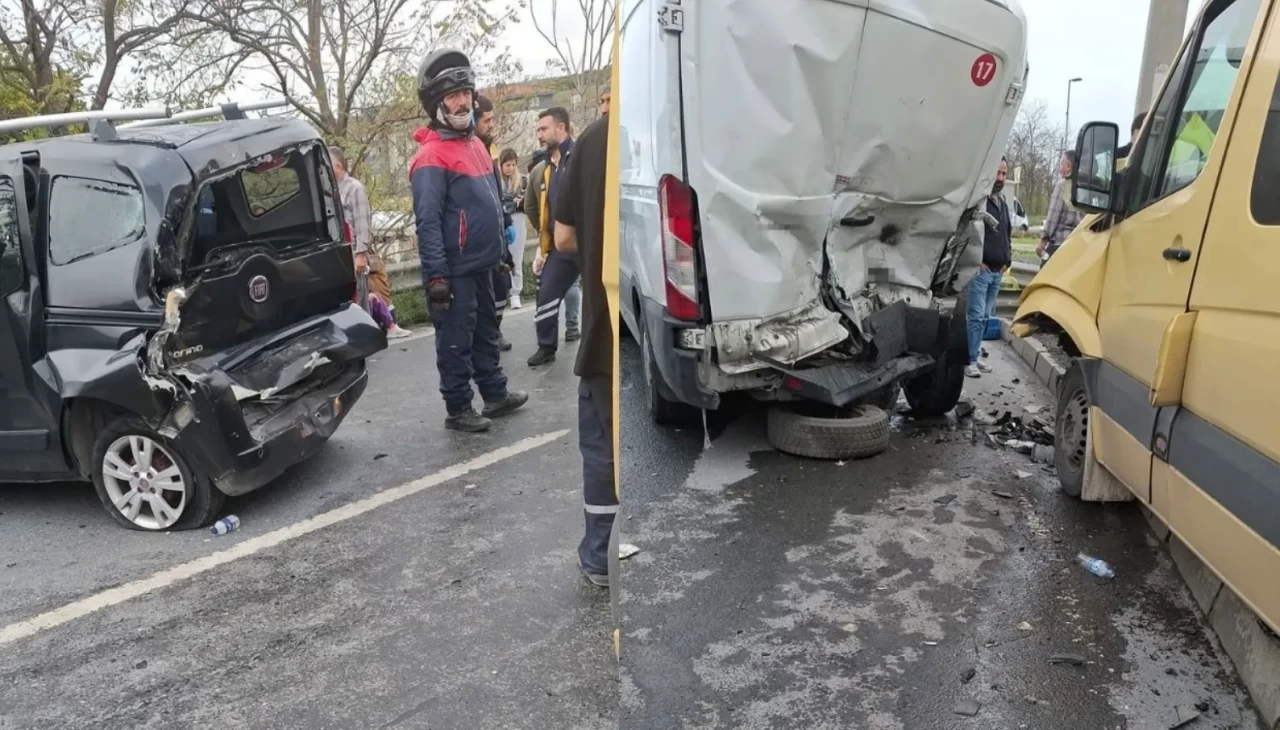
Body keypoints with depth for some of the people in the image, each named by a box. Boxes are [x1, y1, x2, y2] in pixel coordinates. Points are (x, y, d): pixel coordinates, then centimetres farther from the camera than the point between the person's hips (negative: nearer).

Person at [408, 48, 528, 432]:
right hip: (455, 271, -9)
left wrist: (500, 249, 21)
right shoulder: (431, 157, -16)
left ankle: (496, 394, 32)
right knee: (456, 342, 1)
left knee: (486, 332, 19)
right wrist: (436, 275, -23)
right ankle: (458, 410, 12)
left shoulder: (474, 143, 13)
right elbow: (427, 222, -20)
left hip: (482, 264, 9)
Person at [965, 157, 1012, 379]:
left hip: (998, 271, 8)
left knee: (985, 317, 10)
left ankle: (975, 356, 17)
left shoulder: (1003, 204, 18)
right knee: (975, 317, -9)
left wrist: (1007, 261, 16)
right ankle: (969, 360, -5)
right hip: (979, 270, -8)